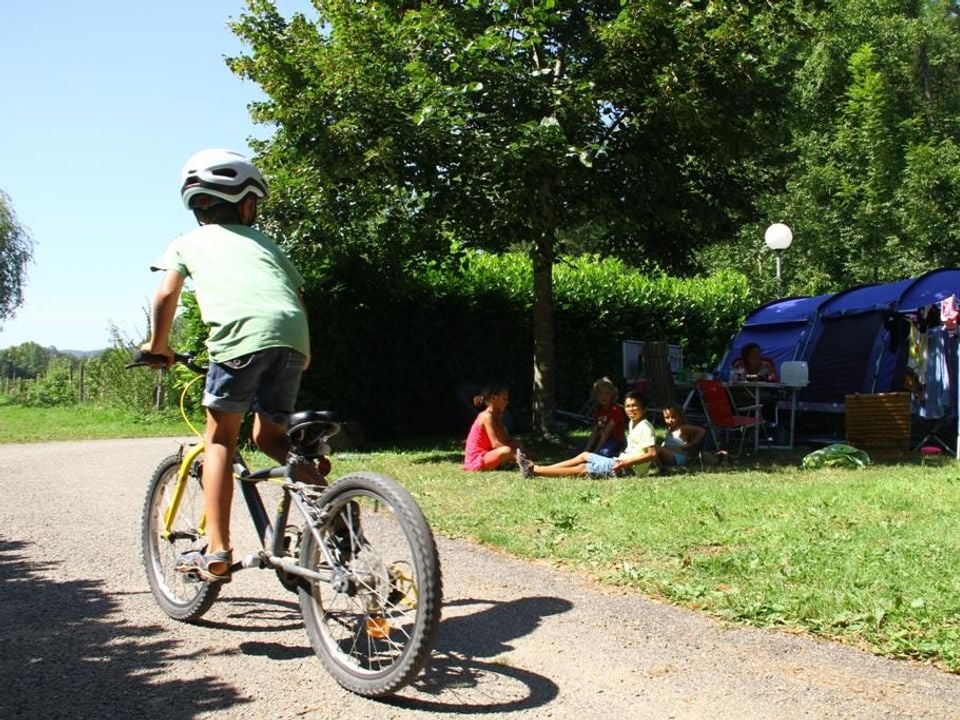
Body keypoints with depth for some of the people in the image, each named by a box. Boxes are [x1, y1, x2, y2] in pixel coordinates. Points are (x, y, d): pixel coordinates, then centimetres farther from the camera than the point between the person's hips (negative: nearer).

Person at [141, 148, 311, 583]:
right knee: (267, 435, 22)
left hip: (243, 334, -4)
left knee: (220, 438, 10)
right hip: (293, 335, 4)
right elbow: (297, 294, 26)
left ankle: (217, 554, 3)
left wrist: (158, 345, 27)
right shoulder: (262, 241, 33)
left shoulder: (189, 241, 24)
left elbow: (167, 294, 12)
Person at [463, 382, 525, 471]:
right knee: (507, 451, -31)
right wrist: (518, 450, -20)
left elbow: (506, 440, 8)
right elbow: (496, 444, -24)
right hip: (476, 461, -10)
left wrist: (519, 447, -9)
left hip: (483, 458, 10)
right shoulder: (487, 417, -15)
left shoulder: (497, 417, 13)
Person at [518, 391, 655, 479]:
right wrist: (622, 459, 8)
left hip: (628, 469, -10)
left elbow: (653, 454, -23)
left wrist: (627, 462, -26)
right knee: (584, 456, 10)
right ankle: (536, 468, 4)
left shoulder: (645, 426, -15)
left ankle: (535, 471, -10)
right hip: (621, 461, 10)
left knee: (582, 468, -11)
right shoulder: (633, 423, 15)